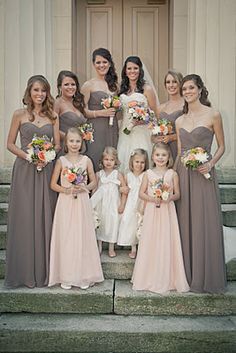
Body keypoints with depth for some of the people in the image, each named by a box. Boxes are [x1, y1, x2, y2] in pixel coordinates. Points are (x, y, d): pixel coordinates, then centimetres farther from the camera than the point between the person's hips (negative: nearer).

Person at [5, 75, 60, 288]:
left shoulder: (53, 116, 10)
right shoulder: (20, 115, 4)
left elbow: (57, 144, 8)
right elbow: (10, 144, 2)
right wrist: (29, 157, -13)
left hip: (47, 170, 2)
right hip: (25, 170, -2)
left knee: (45, 218, 4)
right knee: (24, 218, 0)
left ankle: (45, 270, 18)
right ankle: (24, 271, 14)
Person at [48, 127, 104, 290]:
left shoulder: (86, 160, 3)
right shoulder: (61, 160, 1)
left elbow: (94, 182, 8)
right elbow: (53, 184, 2)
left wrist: (85, 187, -11)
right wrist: (67, 190, -14)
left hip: (82, 203, 1)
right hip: (65, 203, 0)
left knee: (83, 237, 5)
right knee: (66, 238, 3)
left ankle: (84, 275, 17)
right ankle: (66, 276, 15)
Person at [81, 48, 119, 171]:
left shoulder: (114, 84, 15)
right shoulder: (88, 85, -1)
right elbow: (82, 111, -9)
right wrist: (101, 112, -15)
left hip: (112, 130, 5)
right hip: (96, 130, -5)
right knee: (95, 166, -5)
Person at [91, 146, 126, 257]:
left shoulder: (118, 174, -5)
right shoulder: (98, 174, 1)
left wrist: (122, 205, -8)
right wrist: (92, 204, -1)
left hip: (113, 204, -2)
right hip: (100, 203, 2)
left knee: (112, 222, 2)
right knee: (99, 222, 9)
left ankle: (111, 248, 18)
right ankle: (99, 246, 26)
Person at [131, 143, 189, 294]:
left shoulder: (172, 174, 2)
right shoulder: (148, 173, 3)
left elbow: (177, 194, 4)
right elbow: (141, 193, 4)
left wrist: (170, 198, -16)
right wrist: (151, 198, -13)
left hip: (167, 211, 0)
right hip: (152, 211, 1)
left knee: (167, 243, 2)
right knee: (151, 242, 4)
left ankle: (167, 278, 15)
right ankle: (150, 278, 17)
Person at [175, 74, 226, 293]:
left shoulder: (212, 115, -2)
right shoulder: (179, 121, 12)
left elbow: (221, 146, 2)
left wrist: (210, 163, -14)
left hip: (203, 174, -4)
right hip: (182, 174, 5)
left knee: (205, 223, 0)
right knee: (184, 222, 8)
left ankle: (206, 276, 15)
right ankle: (187, 274, 21)